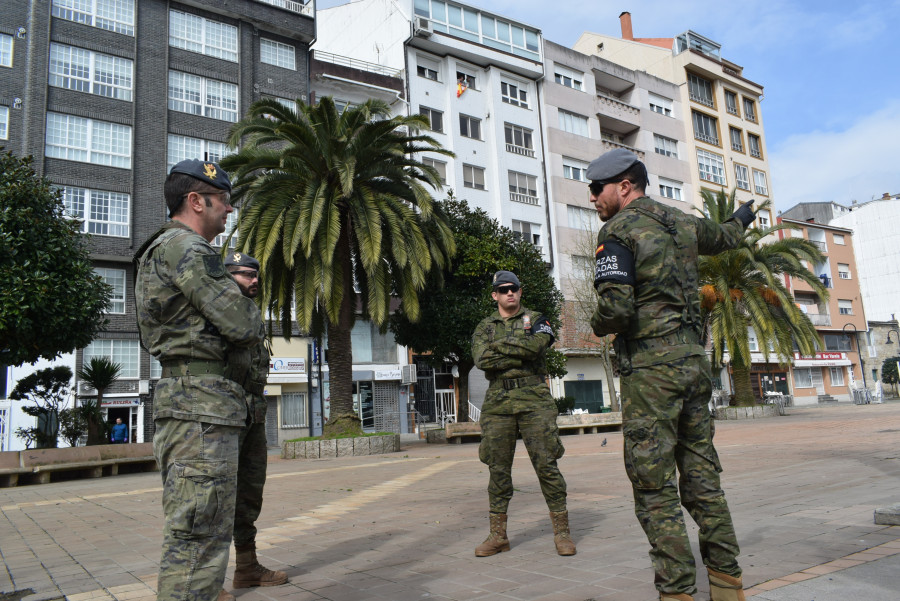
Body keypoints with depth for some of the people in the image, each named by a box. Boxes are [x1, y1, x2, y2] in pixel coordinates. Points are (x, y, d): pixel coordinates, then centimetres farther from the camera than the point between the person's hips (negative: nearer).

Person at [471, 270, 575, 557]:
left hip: (534, 400, -2)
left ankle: (562, 532, 7)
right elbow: (482, 359, -5)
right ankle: (498, 536, 13)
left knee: (546, 464, -3)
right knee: (498, 469, 4)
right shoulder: (484, 327, 13)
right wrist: (522, 354, -7)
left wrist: (500, 344, -5)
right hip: (498, 402, 2)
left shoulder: (536, 319, 9)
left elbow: (535, 346, -13)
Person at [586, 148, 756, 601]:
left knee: (654, 487, -2)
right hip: (694, 359, 7)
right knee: (703, 478, 13)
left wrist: (598, 326, 3)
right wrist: (742, 217, 58)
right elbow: (723, 237, 36)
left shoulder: (618, 230, -8)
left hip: (649, 365, -7)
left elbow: (616, 308, -20)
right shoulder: (684, 223, 13)